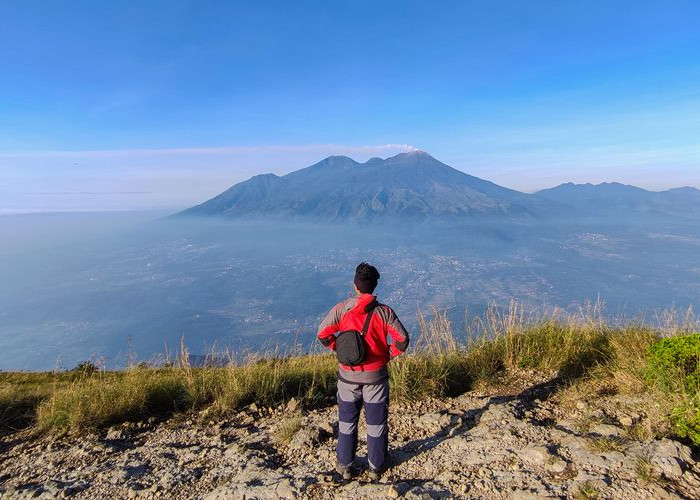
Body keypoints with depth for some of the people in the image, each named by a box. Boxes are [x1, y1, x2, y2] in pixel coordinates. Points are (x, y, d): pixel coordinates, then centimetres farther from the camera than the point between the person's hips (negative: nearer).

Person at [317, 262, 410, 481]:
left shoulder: (341, 309, -11)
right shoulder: (384, 312, -12)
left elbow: (323, 334, -10)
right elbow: (402, 339, -14)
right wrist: (388, 354, 2)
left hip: (348, 375, 1)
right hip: (375, 376, 0)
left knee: (347, 422, 19)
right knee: (376, 423, 17)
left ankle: (345, 466, 33)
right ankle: (376, 467, 33)